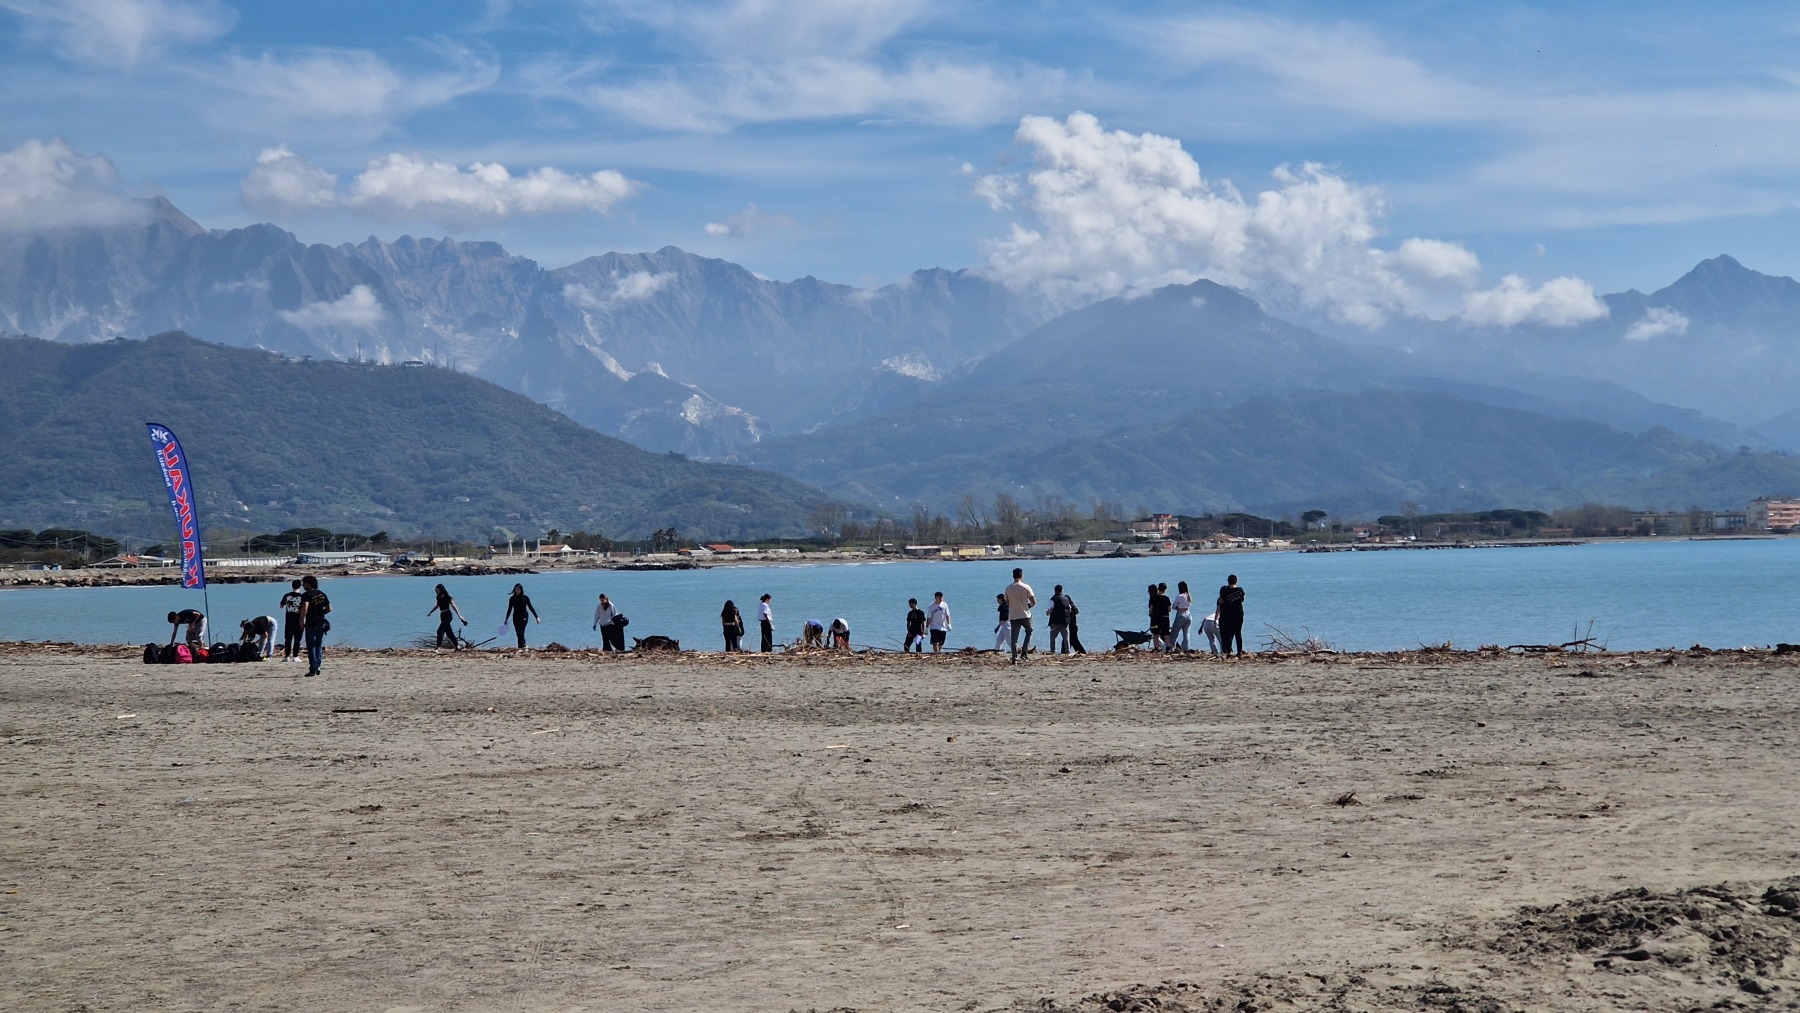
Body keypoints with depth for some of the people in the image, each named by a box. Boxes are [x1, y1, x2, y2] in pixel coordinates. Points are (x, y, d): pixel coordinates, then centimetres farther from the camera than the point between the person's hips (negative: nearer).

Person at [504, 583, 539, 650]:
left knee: (521, 632, -13)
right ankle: (523, 644, 25)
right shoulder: (512, 599, 4)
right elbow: (509, 609, 11)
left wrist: (536, 617, 1)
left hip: (524, 617, -3)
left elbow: (531, 608, 2)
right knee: (518, 632, 5)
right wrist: (506, 619, 12)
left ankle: (521, 647, -13)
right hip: (516, 617, 3)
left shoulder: (525, 598, -2)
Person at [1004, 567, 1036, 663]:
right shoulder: (1026, 587, -8)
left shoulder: (1008, 588, 2)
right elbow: (1034, 602, -7)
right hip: (1025, 615, -2)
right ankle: (1025, 650, 8)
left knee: (1014, 638, 4)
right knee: (1029, 632, 23)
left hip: (1013, 617, 2)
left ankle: (1014, 658, -1)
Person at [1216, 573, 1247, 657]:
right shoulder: (1240, 590, -2)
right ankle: (1240, 652, 8)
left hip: (1228, 615, -3)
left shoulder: (1225, 591, -12)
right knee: (1238, 633, 9)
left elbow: (1220, 602, -5)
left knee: (1229, 634, 0)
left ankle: (1228, 652, -6)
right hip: (1239, 615, 3)